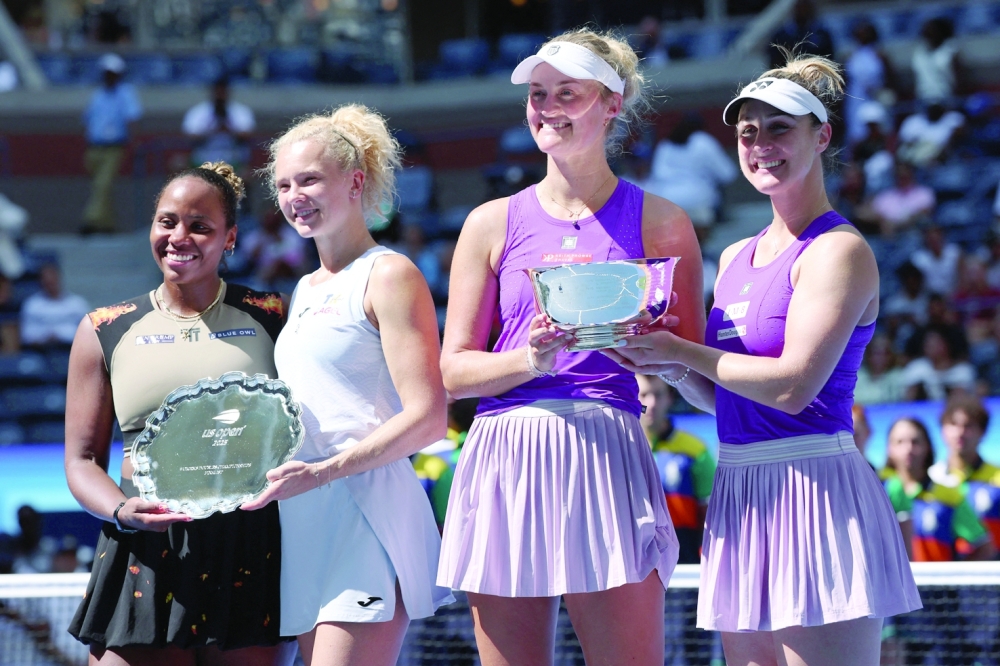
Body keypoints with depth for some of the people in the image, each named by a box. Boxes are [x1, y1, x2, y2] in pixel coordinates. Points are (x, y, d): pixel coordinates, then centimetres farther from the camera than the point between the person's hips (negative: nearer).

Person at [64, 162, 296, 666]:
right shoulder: (105, 332, 11)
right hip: (146, 553, 0)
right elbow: (82, 459, 11)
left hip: (254, 551, 0)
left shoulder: (271, 318, 10)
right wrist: (122, 510, -9)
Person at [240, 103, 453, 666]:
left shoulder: (389, 275, -4)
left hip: (367, 514, -8)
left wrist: (323, 472, -21)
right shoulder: (306, 291, 21)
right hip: (306, 527, 8)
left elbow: (428, 418, -13)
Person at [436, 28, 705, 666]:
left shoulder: (659, 223, 9)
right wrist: (530, 359, -10)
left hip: (609, 459, -2)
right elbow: (454, 369, 9)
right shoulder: (494, 224, 12)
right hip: (504, 463, 2)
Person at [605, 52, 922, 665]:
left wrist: (680, 351, -8)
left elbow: (792, 385, -18)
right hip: (741, 494, 8)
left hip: (812, 492, -8)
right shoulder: (736, 258, 17)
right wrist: (664, 362, 2)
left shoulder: (839, 249, -8)